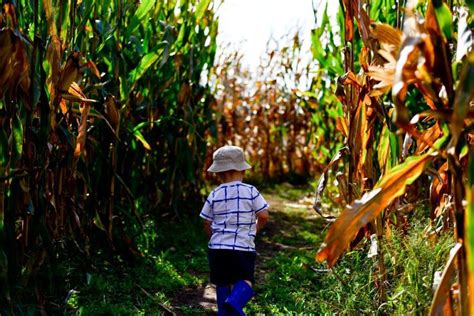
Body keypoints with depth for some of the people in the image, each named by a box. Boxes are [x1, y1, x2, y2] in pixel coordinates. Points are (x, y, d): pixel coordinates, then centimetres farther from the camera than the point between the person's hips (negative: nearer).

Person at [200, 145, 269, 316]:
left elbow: (207, 223, 6)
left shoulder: (214, 195, 1)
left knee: (223, 282, 15)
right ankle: (235, 302, -25)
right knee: (245, 280, 3)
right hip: (243, 246, -2)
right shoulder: (251, 191, -3)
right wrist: (254, 229, 16)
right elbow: (263, 216, -4)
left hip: (218, 246, 2)